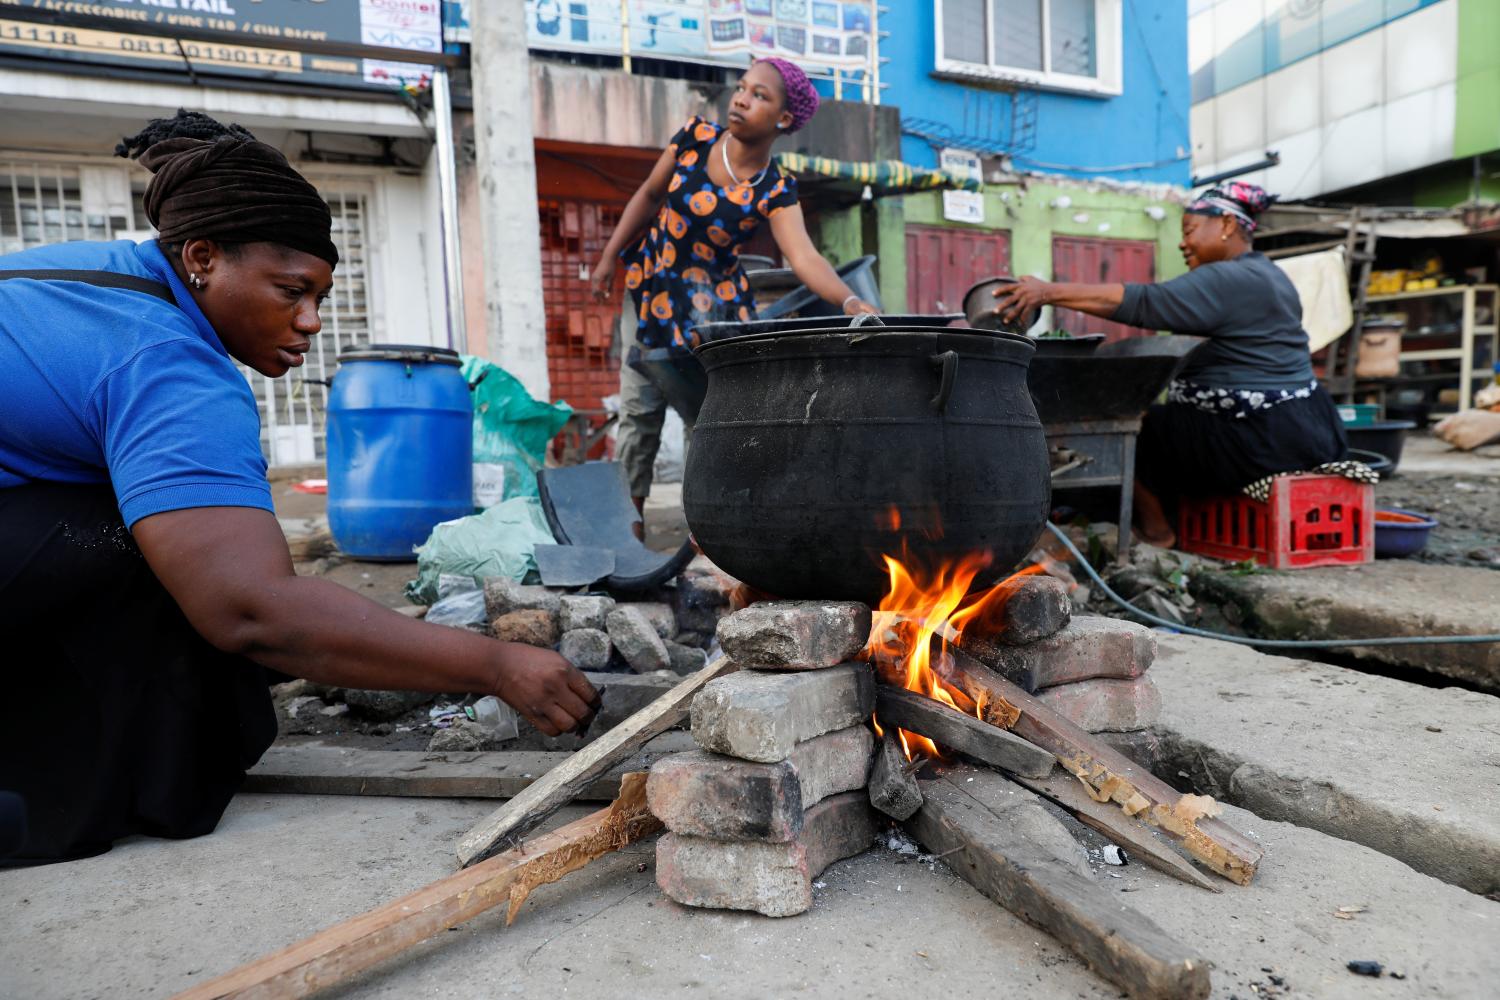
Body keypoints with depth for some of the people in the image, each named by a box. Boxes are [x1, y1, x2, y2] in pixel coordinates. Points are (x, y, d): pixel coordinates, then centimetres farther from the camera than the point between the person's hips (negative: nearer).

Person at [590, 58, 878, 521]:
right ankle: (628, 510, 27)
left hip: (711, 303, -2)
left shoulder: (776, 191, -16)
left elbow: (805, 257, -30)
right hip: (653, 291, 2)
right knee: (638, 413, 10)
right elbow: (649, 195, 3)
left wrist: (850, 300, -49)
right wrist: (608, 258, 5)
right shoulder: (695, 137, -9)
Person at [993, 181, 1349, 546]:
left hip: (1261, 441, -10)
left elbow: (1144, 302, -25)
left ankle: (1158, 536, 7)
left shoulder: (1228, 280, -15)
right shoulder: (1271, 276, 18)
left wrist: (1051, 292, -28)